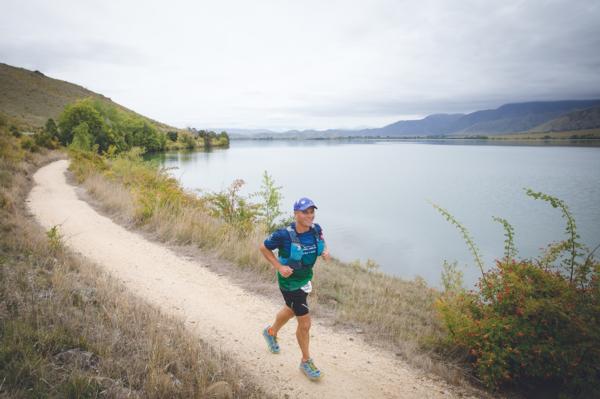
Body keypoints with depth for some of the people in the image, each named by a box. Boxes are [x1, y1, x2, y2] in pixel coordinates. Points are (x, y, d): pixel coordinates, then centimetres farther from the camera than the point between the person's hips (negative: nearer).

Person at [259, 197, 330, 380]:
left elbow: (322, 244, 8)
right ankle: (306, 361, 24)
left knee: (290, 311, 30)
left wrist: (325, 252, -15)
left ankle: (271, 332, 60)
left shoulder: (316, 230, -13)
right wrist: (279, 267, -21)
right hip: (290, 283, -7)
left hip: (306, 279, 7)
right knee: (305, 323, -1)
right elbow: (263, 248, -13)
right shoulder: (284, 234, -28)